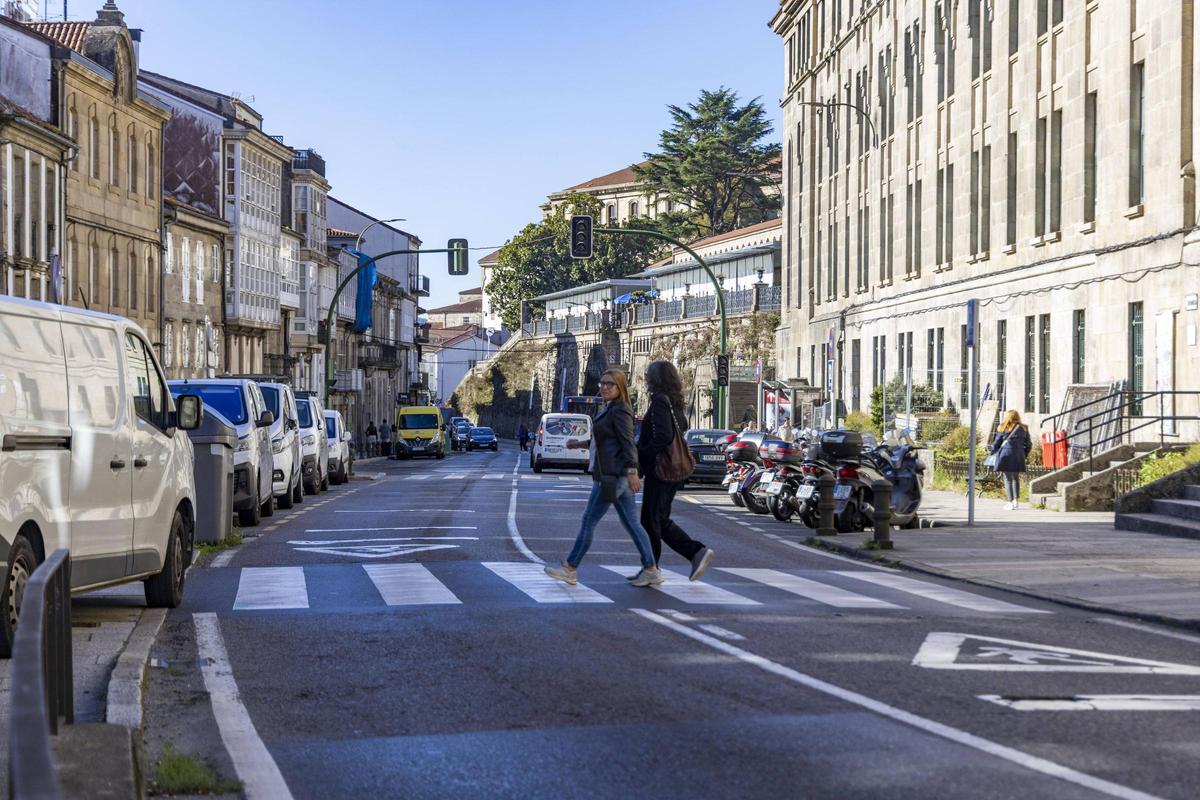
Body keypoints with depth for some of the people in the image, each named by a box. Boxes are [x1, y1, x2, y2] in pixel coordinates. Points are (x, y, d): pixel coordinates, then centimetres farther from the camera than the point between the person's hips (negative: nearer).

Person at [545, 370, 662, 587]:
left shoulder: (619, 410, -12)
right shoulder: (610, 409, 18)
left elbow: (628, 442, -20)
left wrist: (632, 471, -26)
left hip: (613, 476, -10)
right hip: (616, 477, 10)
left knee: (589, 520, -3)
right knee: (631, 523, 7)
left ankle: (570, 569, 3)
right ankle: (651, 570, 6)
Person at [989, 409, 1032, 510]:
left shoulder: (1003, 429, -3)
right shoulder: (1023, 429, 6)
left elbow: (996, 443, 3)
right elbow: (1028, 444, 11)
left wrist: (990, 450, 22)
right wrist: (1025, 455, 25)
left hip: (1006, 456, -3)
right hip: (1018, 457, 3)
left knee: (1008, 479, 2)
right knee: (1016, 478, 18)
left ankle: (1010, 502, -1)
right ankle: (1016, 500, 15)